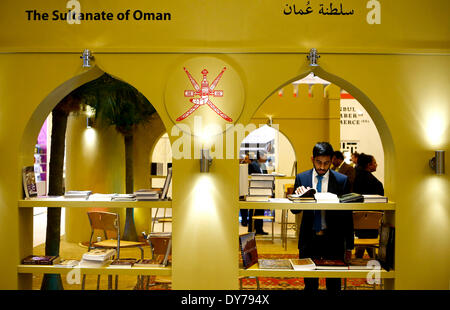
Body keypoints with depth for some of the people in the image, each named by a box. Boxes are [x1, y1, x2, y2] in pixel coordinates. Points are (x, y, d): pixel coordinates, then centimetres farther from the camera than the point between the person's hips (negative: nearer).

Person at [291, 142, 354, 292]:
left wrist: (349, 246, 2)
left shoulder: (342, 180, -2)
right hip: (309, 239, 1)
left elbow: (347, 216, 1)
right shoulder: (301, 178, 1)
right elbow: (294, 210, 2)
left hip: (333, 240, -1)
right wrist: (298, 195, -20)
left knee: (334, 283, 8)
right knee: (310, 283, 10)